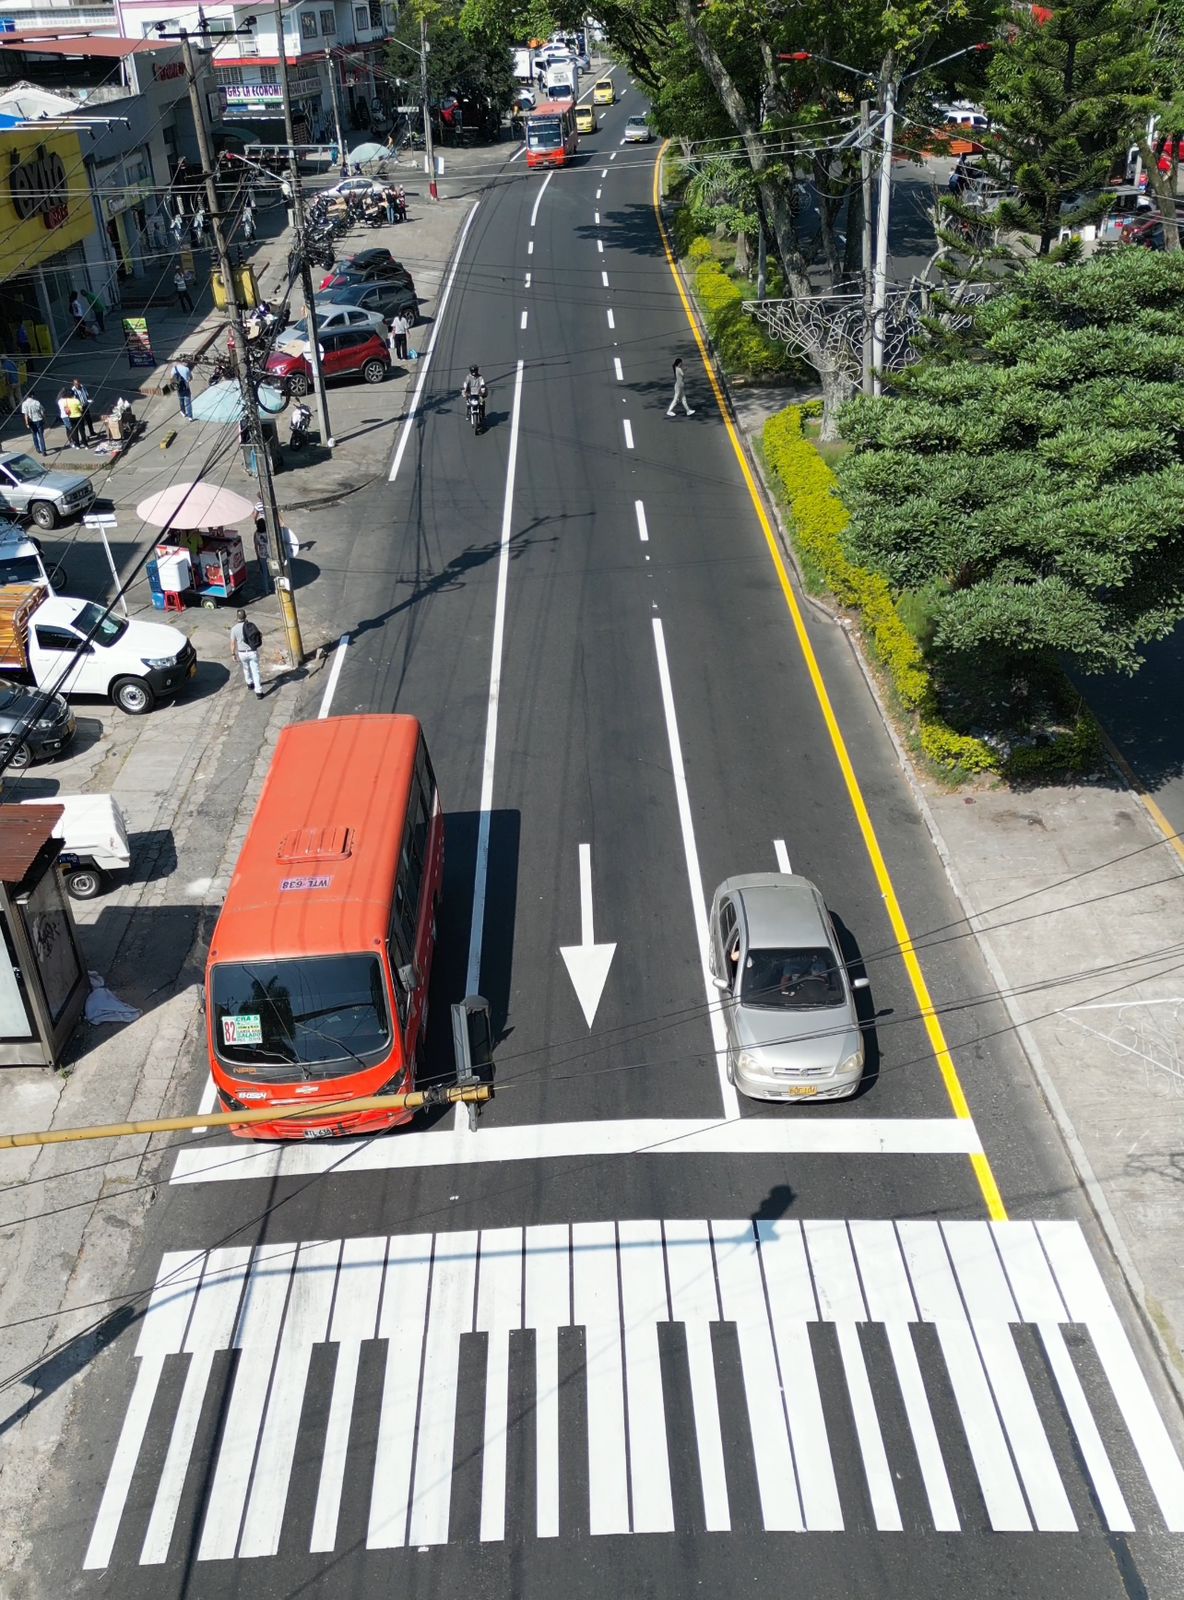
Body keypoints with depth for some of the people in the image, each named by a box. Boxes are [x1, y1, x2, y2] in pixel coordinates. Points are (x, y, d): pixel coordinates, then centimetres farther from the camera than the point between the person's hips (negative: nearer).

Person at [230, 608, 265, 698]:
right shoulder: (251, 625, -10)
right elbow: (260, 636, 2)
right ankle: (258, 692, -1)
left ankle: (249, 683, 49)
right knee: (255, 671, 3)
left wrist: (233, 654, 1)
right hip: (253, 652, -1)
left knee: (246, 668, 28)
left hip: (242, 653, 1)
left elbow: (233, 643, -8)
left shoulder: (234, 629, -13)